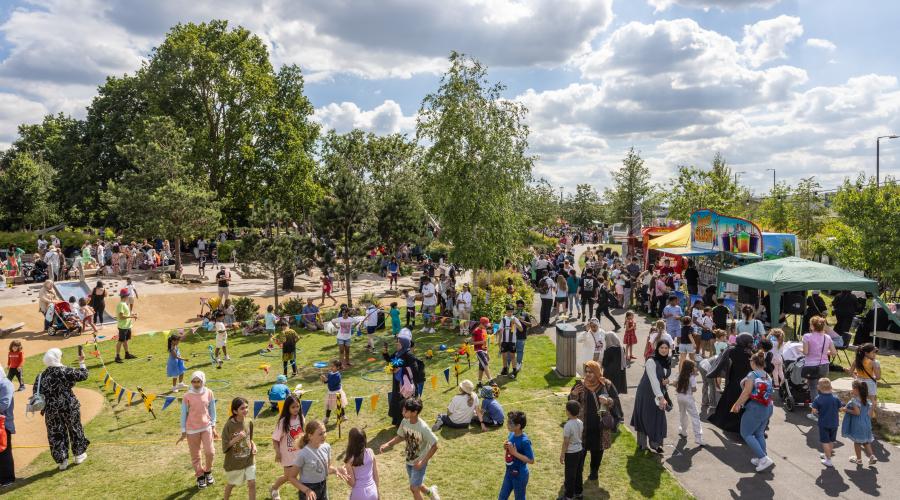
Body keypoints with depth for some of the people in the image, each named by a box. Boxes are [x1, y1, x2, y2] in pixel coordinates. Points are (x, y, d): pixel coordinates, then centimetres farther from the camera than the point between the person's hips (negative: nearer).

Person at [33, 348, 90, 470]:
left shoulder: (41, 376, -1)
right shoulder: (66, 371, -13)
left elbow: (37, 394, 2)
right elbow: (83, 375, -6)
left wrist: (45, 405, 12)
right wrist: (81, 363, 6)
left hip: (51, 410, 2)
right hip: (69, 407, -2)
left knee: (56, 434, 12)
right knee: (75, 429, 17)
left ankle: (62, 460, 14)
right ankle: (79, 454, 29)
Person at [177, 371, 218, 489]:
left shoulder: (209, 393, -5)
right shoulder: (187, 396, -11)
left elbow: (212, 411, 4)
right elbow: (183, 414, -3)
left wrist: (213, 427, 5)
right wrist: (183, 432, 0)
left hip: (206, 427, 1)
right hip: (192, 429, -1)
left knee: (209, 452, -6)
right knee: (195, 455, 10)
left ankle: (208, 472, 22)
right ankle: (200, 476, 30)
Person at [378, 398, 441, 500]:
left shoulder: (423, 428, -31)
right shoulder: (404, 422, -13)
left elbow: (434, 446, -23)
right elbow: (401, 436, 7)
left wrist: (423, 462, -24)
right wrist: (388, 444, -6)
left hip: (419, 463, -6)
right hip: (409, 461, 6)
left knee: (414, 489, -2)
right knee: (415, 486, 21)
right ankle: (430, 491, 50)